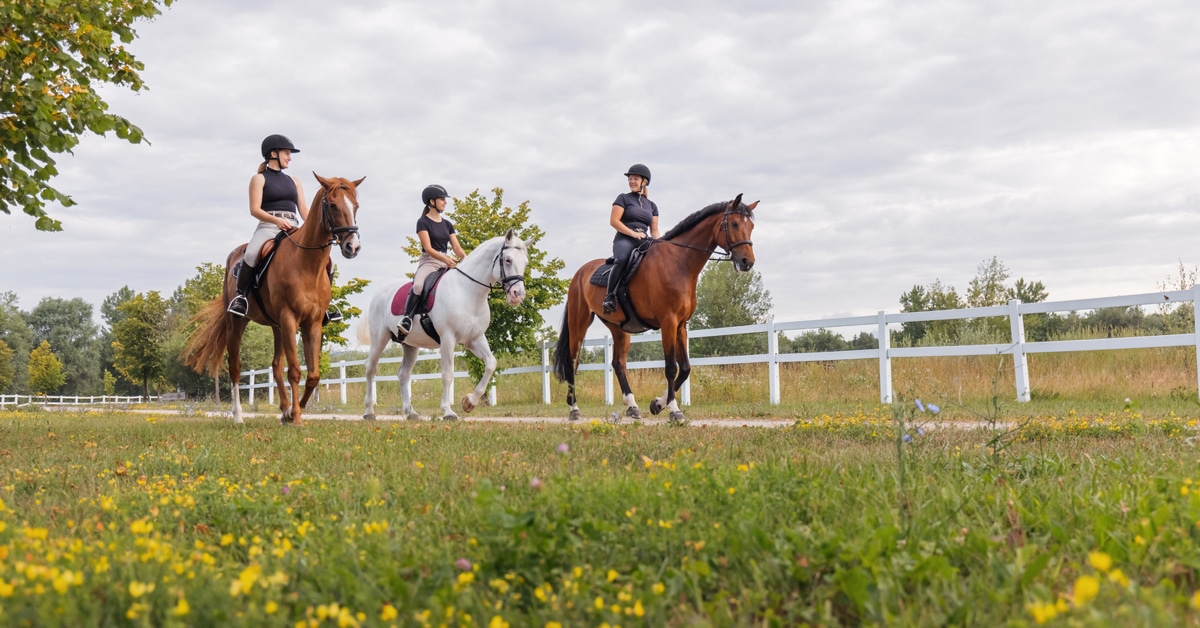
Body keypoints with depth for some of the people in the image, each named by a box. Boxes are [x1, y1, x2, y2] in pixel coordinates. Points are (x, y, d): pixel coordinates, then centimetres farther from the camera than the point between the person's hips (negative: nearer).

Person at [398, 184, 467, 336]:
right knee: (418, 285, -35)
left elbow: (457, 247, 12)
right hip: (428, 262, -6)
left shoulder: (447, 224, 17)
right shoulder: (423, 222, -1)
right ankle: (406, 318, -29)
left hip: (447, 263, 6)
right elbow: (428, 248, -12)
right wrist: (445, 259, -28)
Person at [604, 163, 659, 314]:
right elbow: (613, 221, -2)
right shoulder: (623, 198, 9)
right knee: (621, 260, -38)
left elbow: (654, 231, 19)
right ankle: (610, 295, -29)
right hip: (624, 240, -5)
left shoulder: (651, 205, 22)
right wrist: (633, 233, -12)